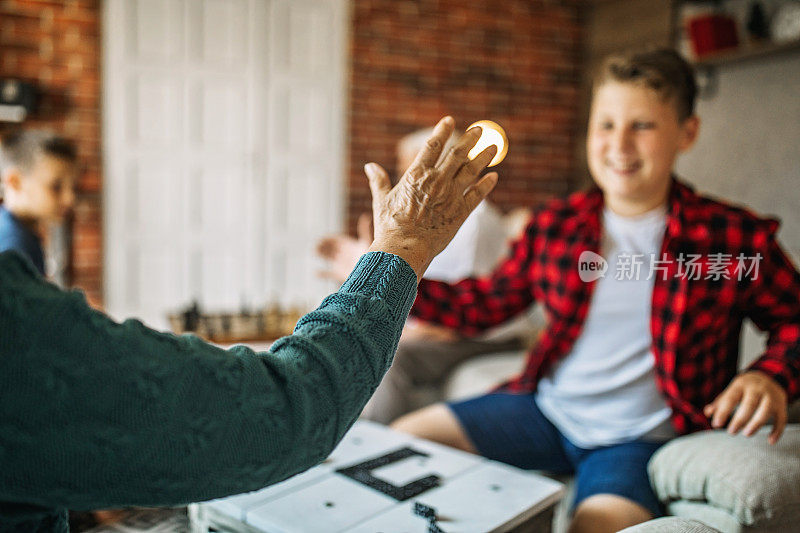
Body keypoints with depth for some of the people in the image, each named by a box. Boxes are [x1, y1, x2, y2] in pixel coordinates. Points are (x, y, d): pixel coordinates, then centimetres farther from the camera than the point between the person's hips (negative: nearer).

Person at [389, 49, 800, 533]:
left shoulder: (734, 239, -7)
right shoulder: (554, 226, 2)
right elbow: (484, 303, 10)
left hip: (642, 436, -3)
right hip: (545, 408, 4)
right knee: (403, 439, -3)